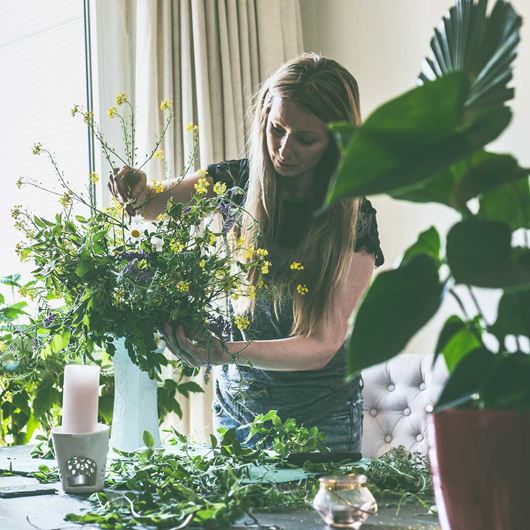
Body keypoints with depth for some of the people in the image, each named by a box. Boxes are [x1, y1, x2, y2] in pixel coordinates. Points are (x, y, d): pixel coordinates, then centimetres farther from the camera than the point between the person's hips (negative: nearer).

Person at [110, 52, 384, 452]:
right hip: (237, 406, 3)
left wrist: (228, 354, -37)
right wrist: (135, 192, -26)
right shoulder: (236, 181, -10)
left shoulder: (355, 221, -17)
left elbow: (322, 346, -22)